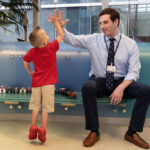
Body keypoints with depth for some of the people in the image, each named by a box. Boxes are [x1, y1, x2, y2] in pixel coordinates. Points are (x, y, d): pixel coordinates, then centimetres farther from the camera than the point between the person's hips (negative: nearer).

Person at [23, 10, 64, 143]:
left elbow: (25, 62, 9)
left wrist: (30, 72, 21)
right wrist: (55, 22, 2)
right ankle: (43, 129, 5)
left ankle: (33, 127, 13)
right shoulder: (52, 47, -12)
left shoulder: (32, 51, -2)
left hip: (36, 82, 3)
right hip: (48, 83, -3)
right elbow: (61, 35, -1)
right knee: (46, 107, 3)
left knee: (36, 106, 13)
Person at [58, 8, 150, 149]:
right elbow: (72, 39, -5)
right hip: (99, 81, -1)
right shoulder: (94, 39, -1)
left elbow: (133, 71, -7)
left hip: (121, 82, 1)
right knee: (87, 87, -35)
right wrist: (60, 27, -25)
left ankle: (132, 133, -7)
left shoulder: (130, 44, -3)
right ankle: (94, 132, -18)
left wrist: (121, 88, -24)